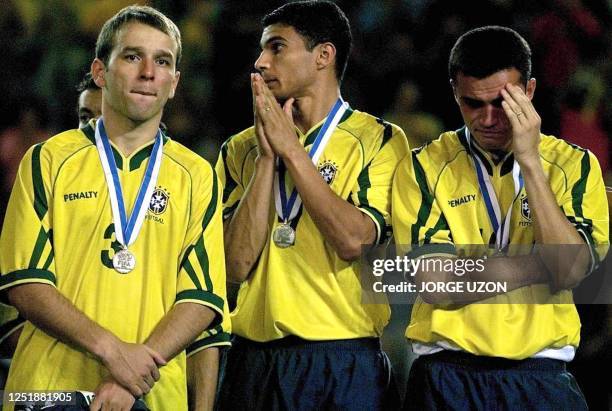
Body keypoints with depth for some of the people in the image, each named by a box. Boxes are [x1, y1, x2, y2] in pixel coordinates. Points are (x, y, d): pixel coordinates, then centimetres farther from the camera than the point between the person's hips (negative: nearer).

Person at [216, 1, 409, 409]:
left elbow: (354, 240, -15)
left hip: (345, 363, -3)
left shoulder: (379, 140, 0)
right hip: (255, 358, 3)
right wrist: (267, 156, -7)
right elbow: (237, 264, -3)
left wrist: (291, 148, -10)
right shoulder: (240, 150, 9)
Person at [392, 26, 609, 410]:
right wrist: (542, 266, -10)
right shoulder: (424, 168, -1)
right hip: (448, 376, -1)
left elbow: (571, 270, -12)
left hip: (541, 378, 1)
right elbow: (437, 286, -11)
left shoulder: (574, 164, 3)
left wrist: (530, 162, -13)